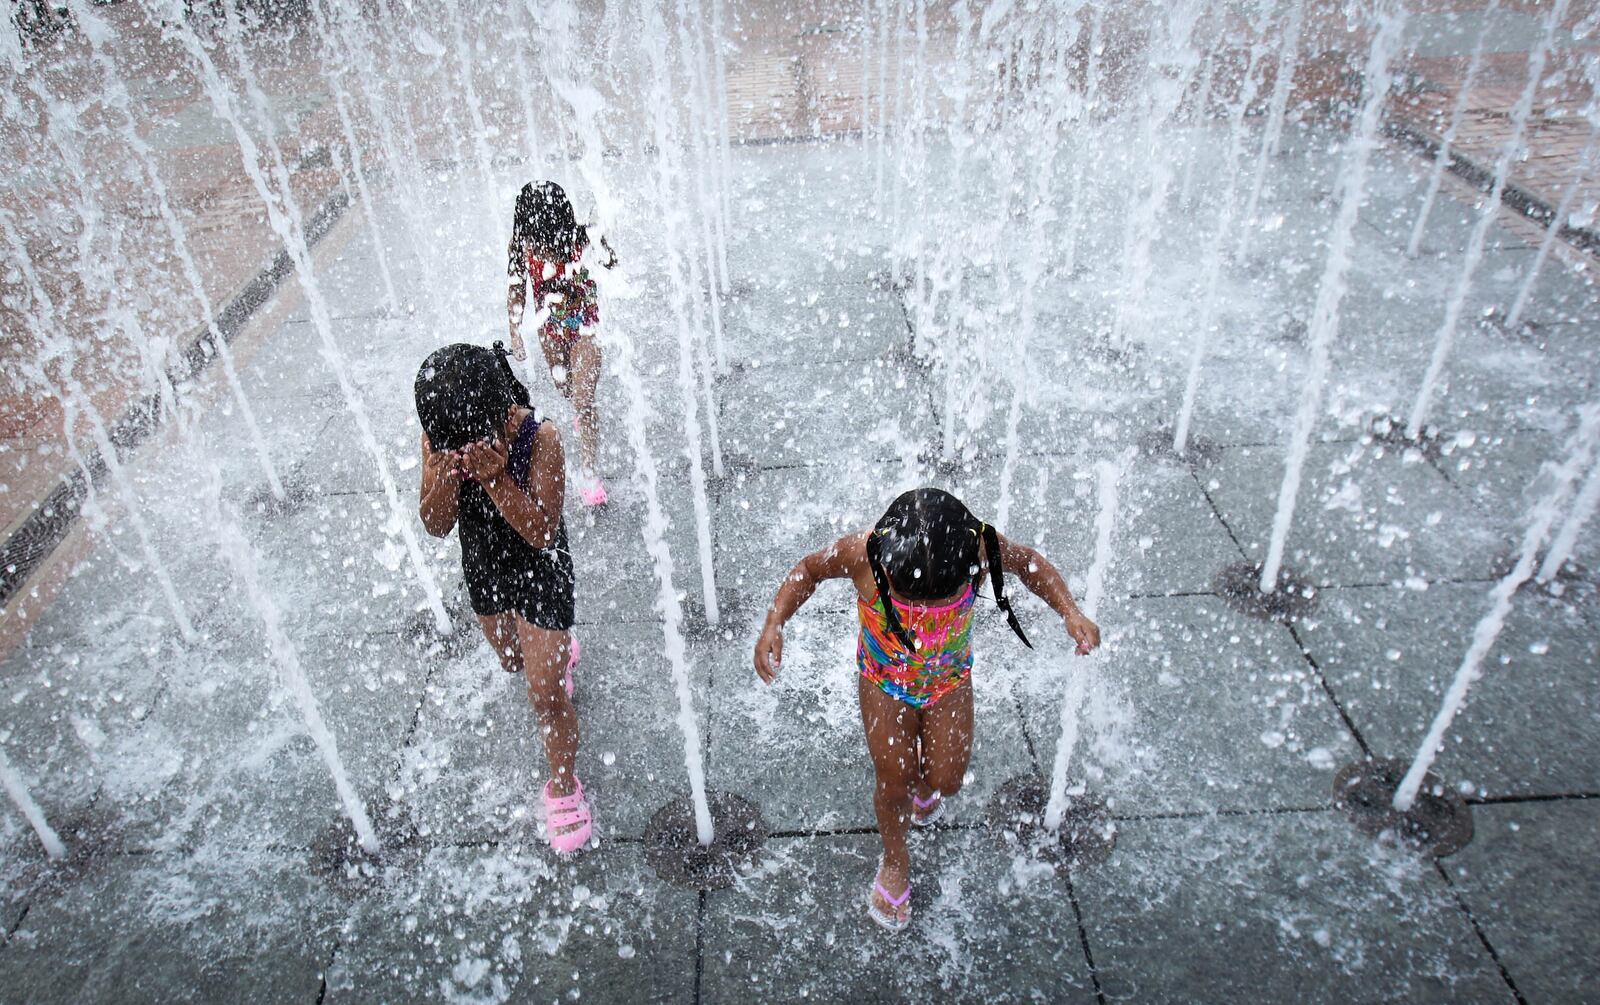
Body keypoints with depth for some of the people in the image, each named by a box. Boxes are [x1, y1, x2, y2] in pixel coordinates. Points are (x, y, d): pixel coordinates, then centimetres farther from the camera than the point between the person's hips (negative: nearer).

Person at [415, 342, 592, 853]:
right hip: (483, 566, 5)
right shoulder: (438, 438, -20)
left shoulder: (539, 437, -32)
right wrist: (445, 476, -34)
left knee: (546, 694, -1)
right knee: (514, 661, 28)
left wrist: (496, 477, -43)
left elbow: (542, 533, -30)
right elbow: (437, 527, -14)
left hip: (539, 569, -5)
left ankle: (564, 786, 24)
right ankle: (558, 653, 64)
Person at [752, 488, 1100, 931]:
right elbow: (809, 570, -15)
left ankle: (923, 781, 49)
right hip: (884, 681, -1)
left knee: (947, 780, 8)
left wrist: (1071, 614, -23)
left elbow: (1029, 562, -10)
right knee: (893, 781, 6)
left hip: (949, 679, 1)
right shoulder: (862, 553, -36)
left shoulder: (979, 548, -33)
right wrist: (773, 625, -29)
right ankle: (895, 860, 39)